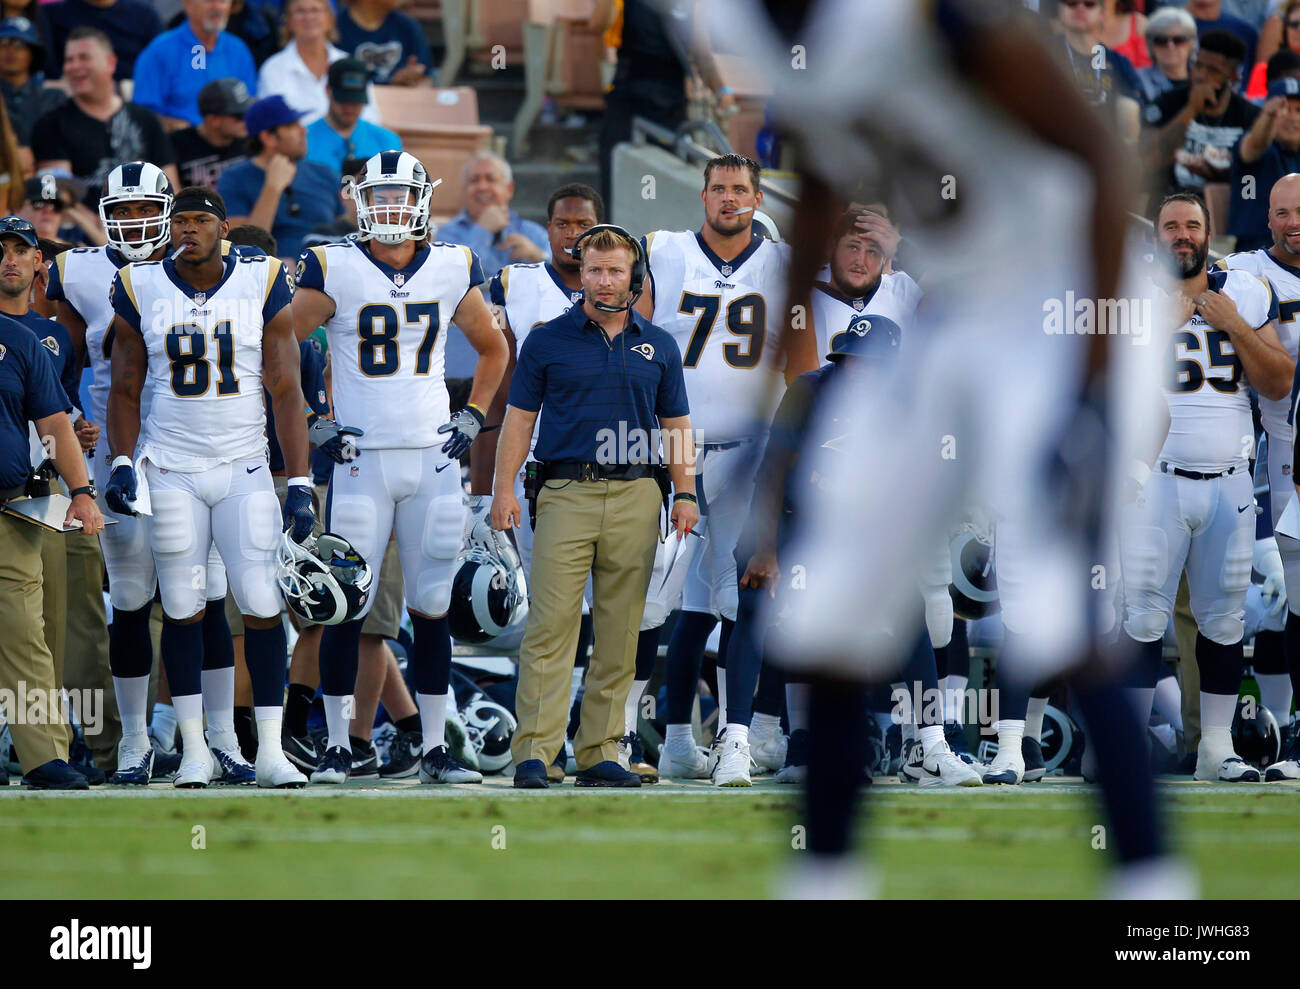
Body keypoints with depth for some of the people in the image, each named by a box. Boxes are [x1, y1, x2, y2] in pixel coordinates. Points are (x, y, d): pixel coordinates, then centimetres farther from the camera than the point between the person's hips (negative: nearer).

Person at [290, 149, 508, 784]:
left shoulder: (451, 270, 6)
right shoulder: (334, 269, -4)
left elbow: (492, 348, 22)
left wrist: (474, 415, 11)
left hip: (433, 458, 3)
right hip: (360, 460, -3)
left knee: (432, 608, 4)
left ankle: (435, 750, 10)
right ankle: (336, 748, 5)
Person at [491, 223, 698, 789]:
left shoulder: (658, 347, 12)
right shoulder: (548, 341, 5)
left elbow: (676, 426, 15)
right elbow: (519, 419, 5)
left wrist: (685, 494, 5)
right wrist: (504, 489, -5)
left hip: (636, 496, 3)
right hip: (565, 494, -3)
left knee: (620, 635, 3)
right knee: (550, 627, -10)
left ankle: (599, 753, 7)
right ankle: (533, 753, -11)